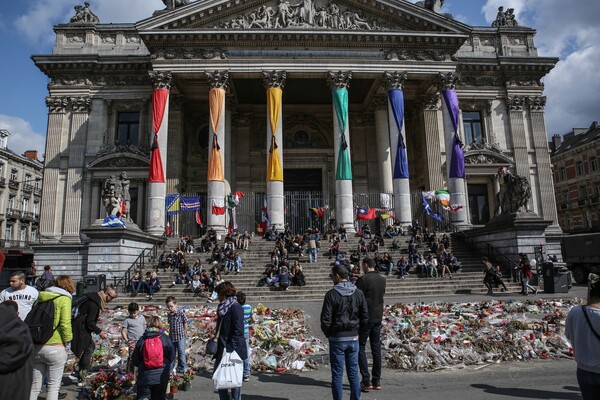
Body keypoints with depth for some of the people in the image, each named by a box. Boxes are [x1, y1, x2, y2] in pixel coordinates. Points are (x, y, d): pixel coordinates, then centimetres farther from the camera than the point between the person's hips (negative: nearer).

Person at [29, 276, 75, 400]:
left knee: (35, 385, 16)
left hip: (36, 346, 6)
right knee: (53, 386, 8)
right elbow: (65, 324, -17)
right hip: (55, 347, -6)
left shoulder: (41, 297, 11)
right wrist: (67, 340, -3)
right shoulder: (64, 299, -8)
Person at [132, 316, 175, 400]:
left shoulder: (142, 340, -6)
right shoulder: (165, 338, -6)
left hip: (145, 376, -1)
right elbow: (172, 356, 1)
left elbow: (134, 361, 0)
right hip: (161, 376, 1)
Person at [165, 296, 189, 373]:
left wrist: (183, 332, 0)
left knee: (181, 352, 0)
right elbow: (170, 325, 14)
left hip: (180, 336, -5)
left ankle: (183, 368, 11)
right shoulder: (169, 315, 5)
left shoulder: (181, 312, -12)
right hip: (171, 336, 5)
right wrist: (170, 333, 8)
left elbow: (185, 322, -4)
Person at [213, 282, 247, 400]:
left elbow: (238, 331, -21)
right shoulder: (222, 308, 12)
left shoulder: (235, 307, -16)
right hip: (223, 349, 9)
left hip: (234, 350, -9)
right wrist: (219, 346, 15)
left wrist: (230, 348, -23)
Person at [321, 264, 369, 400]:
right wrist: (357, 332, 13)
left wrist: (328, 334, 4)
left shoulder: (331, 294, -12)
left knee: (337, 374, 5)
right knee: (353, 373, 12)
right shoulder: (358, 293, 2)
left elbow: (325, 319, -12)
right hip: (354, 339, 4)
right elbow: (365, 317, 4)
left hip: (337, 339, -4)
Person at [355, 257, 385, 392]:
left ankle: (366, 381, 0)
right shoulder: (382, 280, 7)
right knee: (376, 348, 11)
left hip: (365, 318, -6)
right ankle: (376, 381, 16)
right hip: (378, 318, 6)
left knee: (360, 348, 3)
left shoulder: (363, 279, -14)